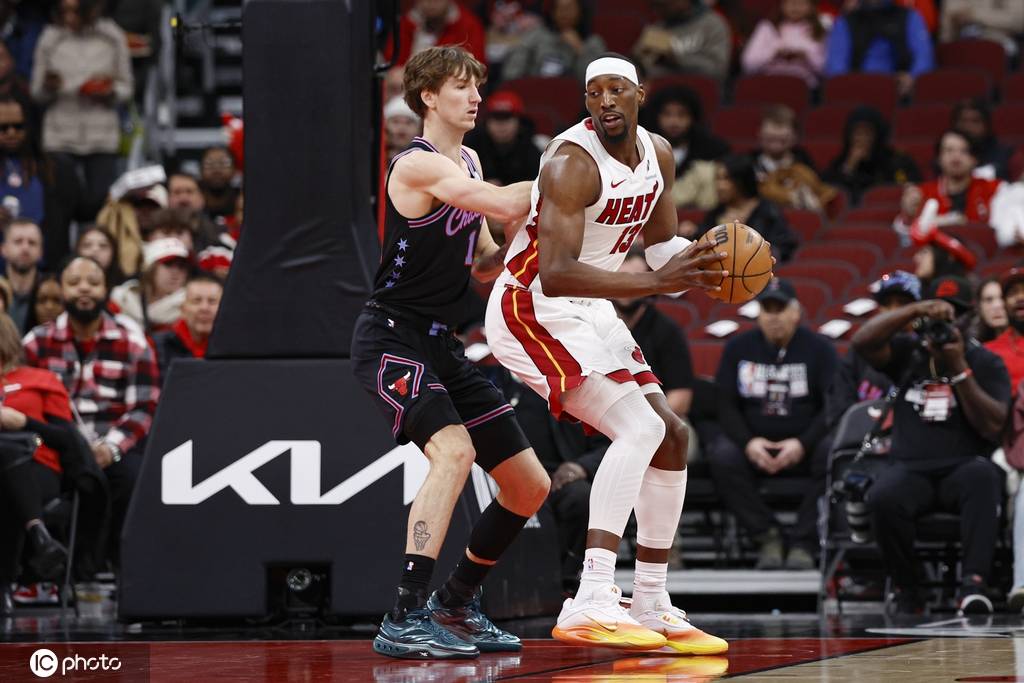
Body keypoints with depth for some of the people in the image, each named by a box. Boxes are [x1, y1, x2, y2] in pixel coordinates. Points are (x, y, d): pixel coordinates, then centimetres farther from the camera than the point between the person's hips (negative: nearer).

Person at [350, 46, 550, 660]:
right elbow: (507, 204, -26)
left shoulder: (469, 163, 14)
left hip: (441, 345, 9)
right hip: (391, 339, -9)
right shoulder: (419, 165, -15)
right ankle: (405, 620, -35)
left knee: (530, 486, 8)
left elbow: (484, 263, 20)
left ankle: (455, 605, 27)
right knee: (454, 449, -33)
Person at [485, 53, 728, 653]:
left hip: (592, 313, 9)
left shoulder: (658, 155, 2)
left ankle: (653, 608, 18)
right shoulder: (572, 164, -25)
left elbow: (662, 243, 17)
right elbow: (554, 275, -34)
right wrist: (652, 283, -41)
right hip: (533, 311, -9)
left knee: (672, 436, 10)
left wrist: (699, 265, -6)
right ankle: (592, 602, -32)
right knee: (640, 428, -24)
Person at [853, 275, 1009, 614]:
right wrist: (915, 311, -14)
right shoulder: (909, 352, 15)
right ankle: (906, 589, -14)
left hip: (963, 468, -1)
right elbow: (863, 342, -5)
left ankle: (973, 583, -46)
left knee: (984, 474, -37)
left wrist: (959, 369, -11)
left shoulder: (987, 363, 10)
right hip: (909, 469, 1)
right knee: (883, 497, -34)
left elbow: (992, 427, -5)